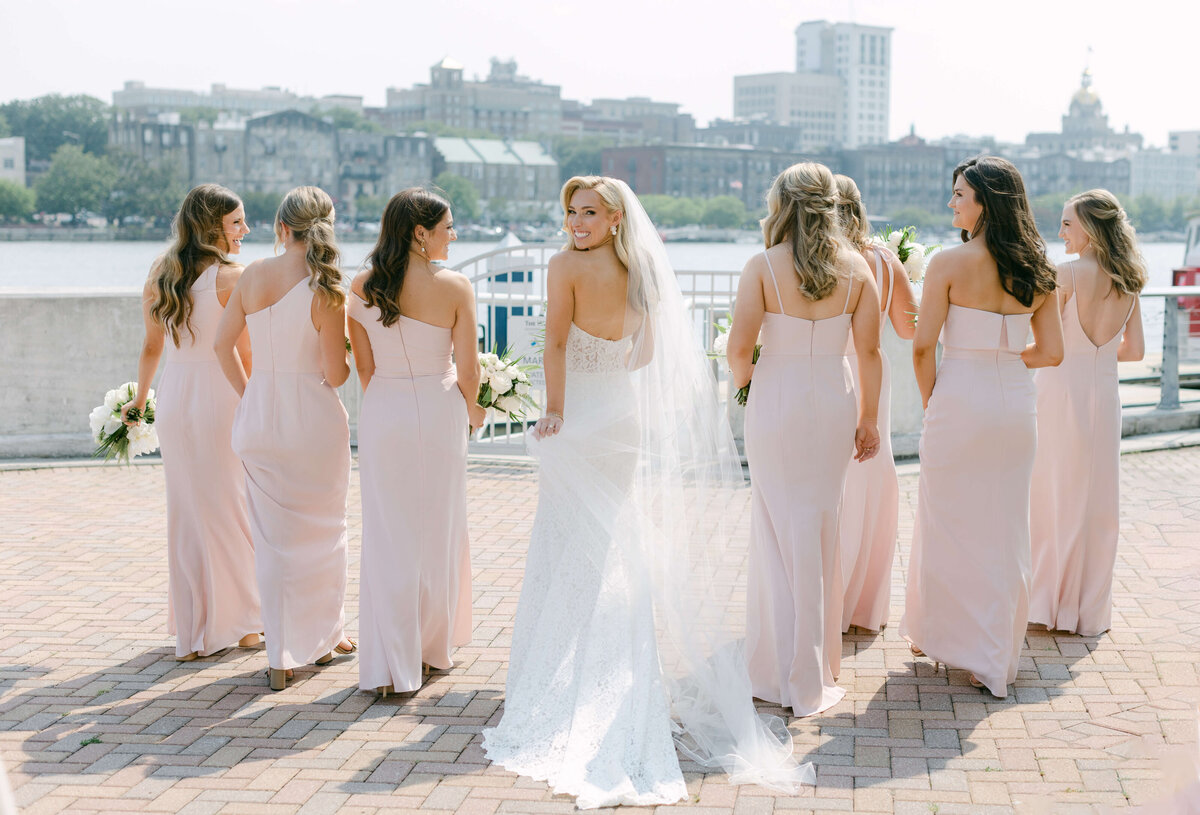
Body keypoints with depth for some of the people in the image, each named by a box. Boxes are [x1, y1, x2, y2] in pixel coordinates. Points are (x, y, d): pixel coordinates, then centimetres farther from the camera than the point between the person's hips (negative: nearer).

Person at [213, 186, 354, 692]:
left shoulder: (253, 275, -3)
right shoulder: (327, 292, -15)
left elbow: (223, 343, 5)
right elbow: (335, 375, -14)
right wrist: (354, 350, 7)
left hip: (259, 417, 3)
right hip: (314, 421, -3)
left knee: (273, 539, 11)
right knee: (324, 531, 18)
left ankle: (281, 657, 12)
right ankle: (324, 636, 32)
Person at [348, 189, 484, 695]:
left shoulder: (362, 288, -4)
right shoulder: (455, 288, -11)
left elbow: (364, 368, 1)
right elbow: (467, 370, -8)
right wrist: (472, 411, 12)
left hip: (382, 415, 2)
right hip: (438, 414, -2)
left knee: (387, 538, 6)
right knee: (437, 533, 14)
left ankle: (390, 665, 4)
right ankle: (433, 647, 27)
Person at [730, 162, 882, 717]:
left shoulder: (763, 267, -9)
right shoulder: (855, 267, -1)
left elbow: (739, 347, -13)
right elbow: (869, 351, 0)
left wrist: (743, 379, 9)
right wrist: (868, 417, 9)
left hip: (776, 403, -3)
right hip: (833, 404, 3)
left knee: (783, 530, 6)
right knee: (823, 528, 13)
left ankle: (786, 674, 12)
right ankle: (817, 670, 23)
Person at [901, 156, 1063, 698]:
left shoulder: (949, 263, -11)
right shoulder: (1034, 269, 3)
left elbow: (922, 345, -12)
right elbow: (1051, 352, 6)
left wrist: (929, 401, 2)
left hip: (960, 404, -5)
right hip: (1016, 408, 5)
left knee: (949, 523, 10)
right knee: (1004, 528, 12)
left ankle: (939, 634, 24)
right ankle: (997, 655, 19)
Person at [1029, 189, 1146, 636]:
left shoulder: (1066, 273, -12)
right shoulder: (1127, 281, 5)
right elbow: (1135, 349, 11)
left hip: (1063, 390, -5)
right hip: (1104, 394, 5)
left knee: (1052, 497, 6)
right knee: (1097, 501, 10)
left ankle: (1048, 601, 13)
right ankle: (1090, 608, 17)